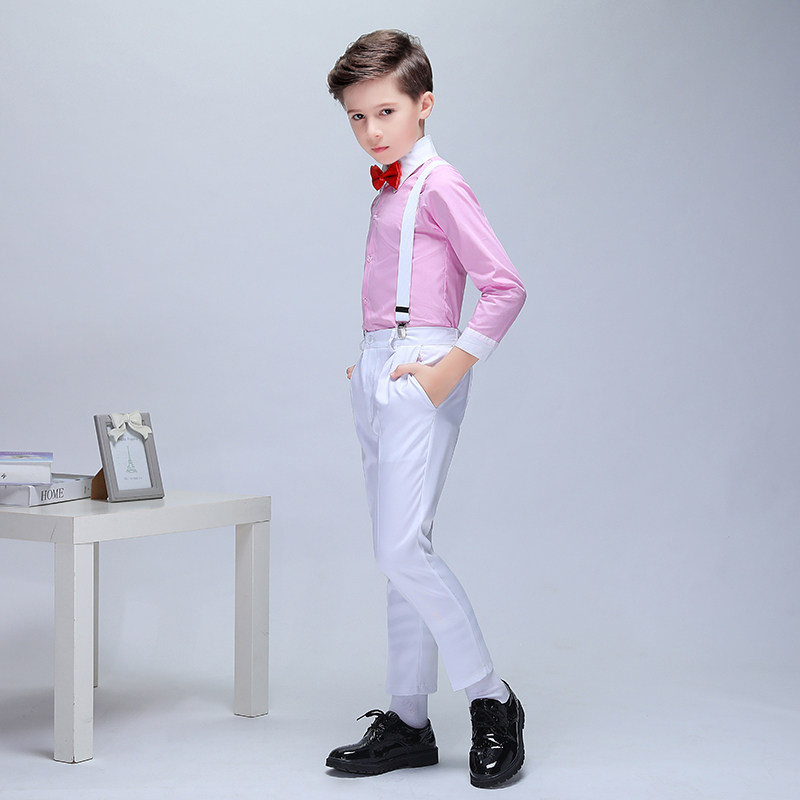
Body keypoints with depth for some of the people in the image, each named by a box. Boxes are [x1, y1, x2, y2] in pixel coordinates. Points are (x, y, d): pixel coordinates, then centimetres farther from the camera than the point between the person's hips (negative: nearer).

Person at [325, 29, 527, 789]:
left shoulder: (438, 186, -8)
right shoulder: (389, 191, 18)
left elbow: (505, 286, -14)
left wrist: (454, 367, -18)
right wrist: (372, 362, 15)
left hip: (420, 373, -9)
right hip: (377, 374, 9)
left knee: (402, 547, -15)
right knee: (399, 554, 9)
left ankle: (492, 698, -1)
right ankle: (407, 722, 14)